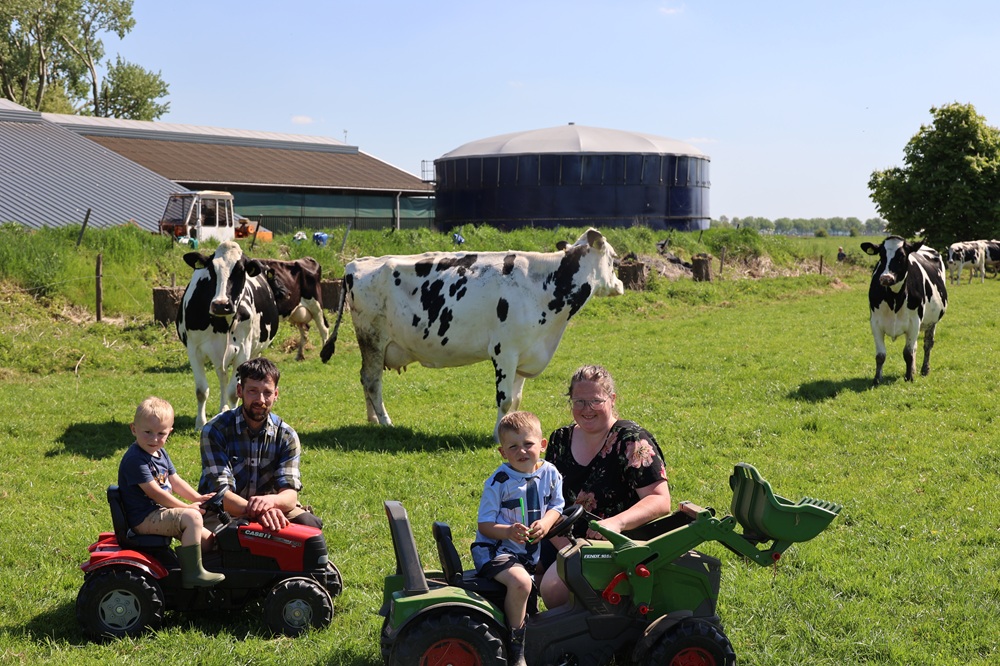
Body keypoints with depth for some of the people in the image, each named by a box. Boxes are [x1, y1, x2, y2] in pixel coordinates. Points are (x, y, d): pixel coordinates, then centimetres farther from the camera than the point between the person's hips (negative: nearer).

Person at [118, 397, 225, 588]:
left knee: (206, 539, 7)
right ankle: (192, 573, -26)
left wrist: (197, 498, -1)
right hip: (144, 519, -10)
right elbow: (154, 492, -22)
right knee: (193, 517, -27)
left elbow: (175, 480, 15)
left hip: (161, 513, 10)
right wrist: (186, 507, -18)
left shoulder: (160, 453, 12)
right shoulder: (135, 459, -19)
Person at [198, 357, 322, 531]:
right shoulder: (215, 430, -14)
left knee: (309, 524, -24)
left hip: (269, 510, 4)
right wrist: (259, 511, -43)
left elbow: (290, 495, -14)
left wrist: (270, 501, -40)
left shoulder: (286, 436, -4)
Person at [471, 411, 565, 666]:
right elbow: (485, 525, -14)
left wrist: (546, 523, -19)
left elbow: (556, 506, 4)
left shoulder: (549, 473, -1)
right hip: (495, 548, -6)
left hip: (532, 548, 6)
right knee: (520, 581, -30)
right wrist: (508, 531, -33)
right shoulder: (498, 482, -15)